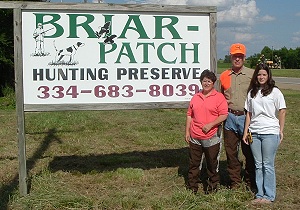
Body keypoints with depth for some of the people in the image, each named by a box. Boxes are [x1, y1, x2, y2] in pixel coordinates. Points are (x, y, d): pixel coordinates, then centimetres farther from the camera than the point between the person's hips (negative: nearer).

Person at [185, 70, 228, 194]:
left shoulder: (219, 97, -3)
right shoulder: (195, 97, 12)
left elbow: (224, 115, -10)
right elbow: (189, 115, 14)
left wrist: (210, 125, -18)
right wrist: (187, 132, 9)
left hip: (212, 137, -4)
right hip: (194, 137, 4)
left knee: (212, 163, 8)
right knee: (194, 163, 11)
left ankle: (212, 186, 22)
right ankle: (192, 186, 22)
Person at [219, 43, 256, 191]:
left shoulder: (252, 74, 2)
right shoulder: (224, 76, 10)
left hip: (246, 117, -2)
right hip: (229, 117, 3)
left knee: (249, 151, 3)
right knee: (231, 151, 8)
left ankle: (250, 181, 18)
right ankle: (235, 182, 21)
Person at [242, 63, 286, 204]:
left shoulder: (274, 91, 0)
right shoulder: (252, 92, 13)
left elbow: (282, 111, -1)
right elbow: (249, 113, 13)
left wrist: (281, 131, -6)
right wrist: (245, 132, 10)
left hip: (270, 133, -4)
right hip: (254, 133, 4)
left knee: (268, 165, -2)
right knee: (258, 165, 8)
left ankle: (269, 196, 7)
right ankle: (260, 194, 16)